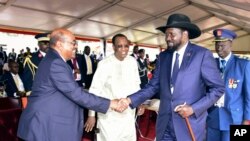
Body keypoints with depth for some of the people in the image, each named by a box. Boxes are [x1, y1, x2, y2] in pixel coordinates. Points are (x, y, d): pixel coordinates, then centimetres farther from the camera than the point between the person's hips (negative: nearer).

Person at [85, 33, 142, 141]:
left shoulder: (132, 61, -2)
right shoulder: (105, 64, -17)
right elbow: (95, 89, -13)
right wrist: (91, 115, -11)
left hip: (128, 114, 5)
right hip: (109, 115, -4)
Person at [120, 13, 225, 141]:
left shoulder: (203, 54, -8)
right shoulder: (163, 56, 4)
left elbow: (218, 88, -6)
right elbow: (153, 86, 3)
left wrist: (193, 108, -14)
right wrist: (130, 100, -9)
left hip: (190, 124, -4)